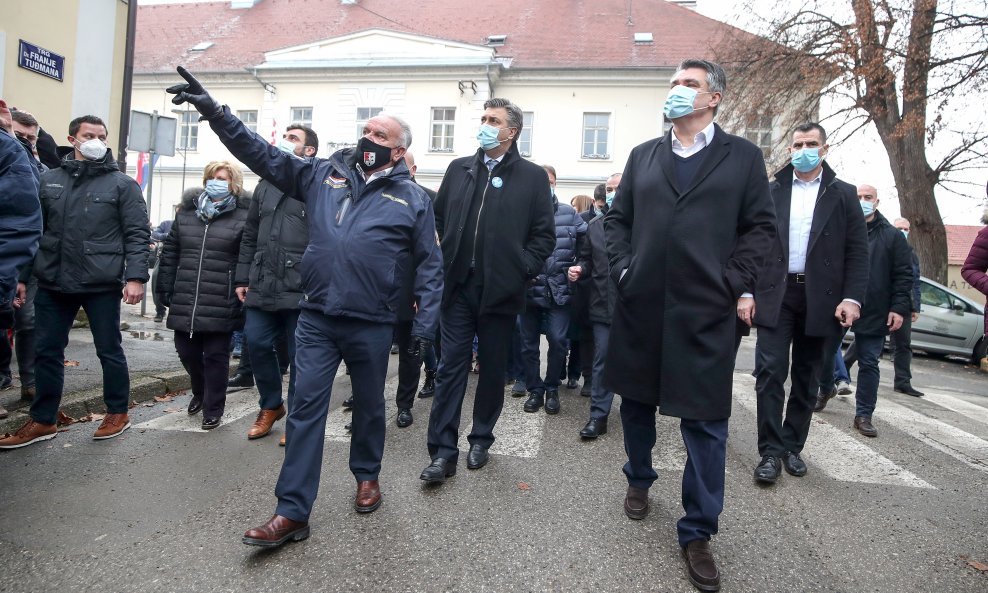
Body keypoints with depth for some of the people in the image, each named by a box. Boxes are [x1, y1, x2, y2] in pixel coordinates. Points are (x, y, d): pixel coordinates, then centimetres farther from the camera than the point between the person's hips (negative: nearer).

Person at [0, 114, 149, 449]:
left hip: (101, 285, -4)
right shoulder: (49, 180, 12)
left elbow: (137, 234, -5)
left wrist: (135, 276, -14)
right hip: (53, 284, 4)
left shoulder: (122, 184, 0)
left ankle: (118, 413, 21)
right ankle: (43, 421, 23)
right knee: (46, 351, 9)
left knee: (109, 350, 6)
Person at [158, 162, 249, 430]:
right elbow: (170, 253, 14)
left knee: (215, 356, 4)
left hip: (221, 305, -5)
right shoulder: (186, 212, 12)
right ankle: (201, 392, 41)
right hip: (185, 302, 5)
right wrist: (166, 289, 9)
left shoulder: (243, 216, -4)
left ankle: (213, 409, 19)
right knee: (186, 351, 14)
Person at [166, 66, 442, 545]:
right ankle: (292, 511, 9)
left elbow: (430, 263, 1)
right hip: (316, 318, 2)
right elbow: (263, 155, 10)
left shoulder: (412, 198, 1)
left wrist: (426, 320, -4)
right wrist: (215, 112, 1)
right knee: (305, 408, 1)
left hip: (372, 325, -2)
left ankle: (367, 476, 40)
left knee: (369, 406, 15)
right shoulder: (324, 174, 9)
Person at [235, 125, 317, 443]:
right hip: (262, 287, 6)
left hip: (301, 291, -6)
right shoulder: (265, 186, 16)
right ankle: (271, 406, 29)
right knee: (257, 345, 7)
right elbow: (250, 236, 19)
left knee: (299, 356, 4)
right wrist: (242, 278, 14)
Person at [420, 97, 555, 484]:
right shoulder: (458, 169, 11)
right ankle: (443, 451, 7)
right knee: (451, 366, 1)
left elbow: (543, 235, 1)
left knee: (493, 368, 10)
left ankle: (481, 438, 28)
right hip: (458, 286, 2)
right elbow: (438, 219, 13)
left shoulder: (533, 177, 2)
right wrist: (441, 264, 4)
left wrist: (522, 269, -9)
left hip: (501, 290, -2)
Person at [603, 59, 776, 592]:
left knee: (706, 422, 1)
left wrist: (732, 282, -6)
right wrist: (623, 268, -1)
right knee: (636, 400, 16)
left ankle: (698, 532, 17)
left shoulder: (742, 156, 6)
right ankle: (639, 479, 41)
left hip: (706, 310, -2)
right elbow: (617, 218, 13)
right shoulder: (643, 156, 13)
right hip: (640, 304, 3)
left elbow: (760, 226, 3)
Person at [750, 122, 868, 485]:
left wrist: (852, 298, -8)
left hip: (819, 298, 1)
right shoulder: (771, 192, 7)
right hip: (775, 295, -1)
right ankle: (771, 451, 0)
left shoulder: (844, 194, 7)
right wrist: (746, 293, -3)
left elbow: (857, 251, 3)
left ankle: (793, 447, 22)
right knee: (770, 371, -7)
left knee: (806, 377, 9)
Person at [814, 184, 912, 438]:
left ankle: (864, 415, 14)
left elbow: (903, 275, 2)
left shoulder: (892, 236, 4)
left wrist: (899, 308, -7)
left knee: (869, 364, 5)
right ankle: (826, 390, 37)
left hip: (874, 313, 0)